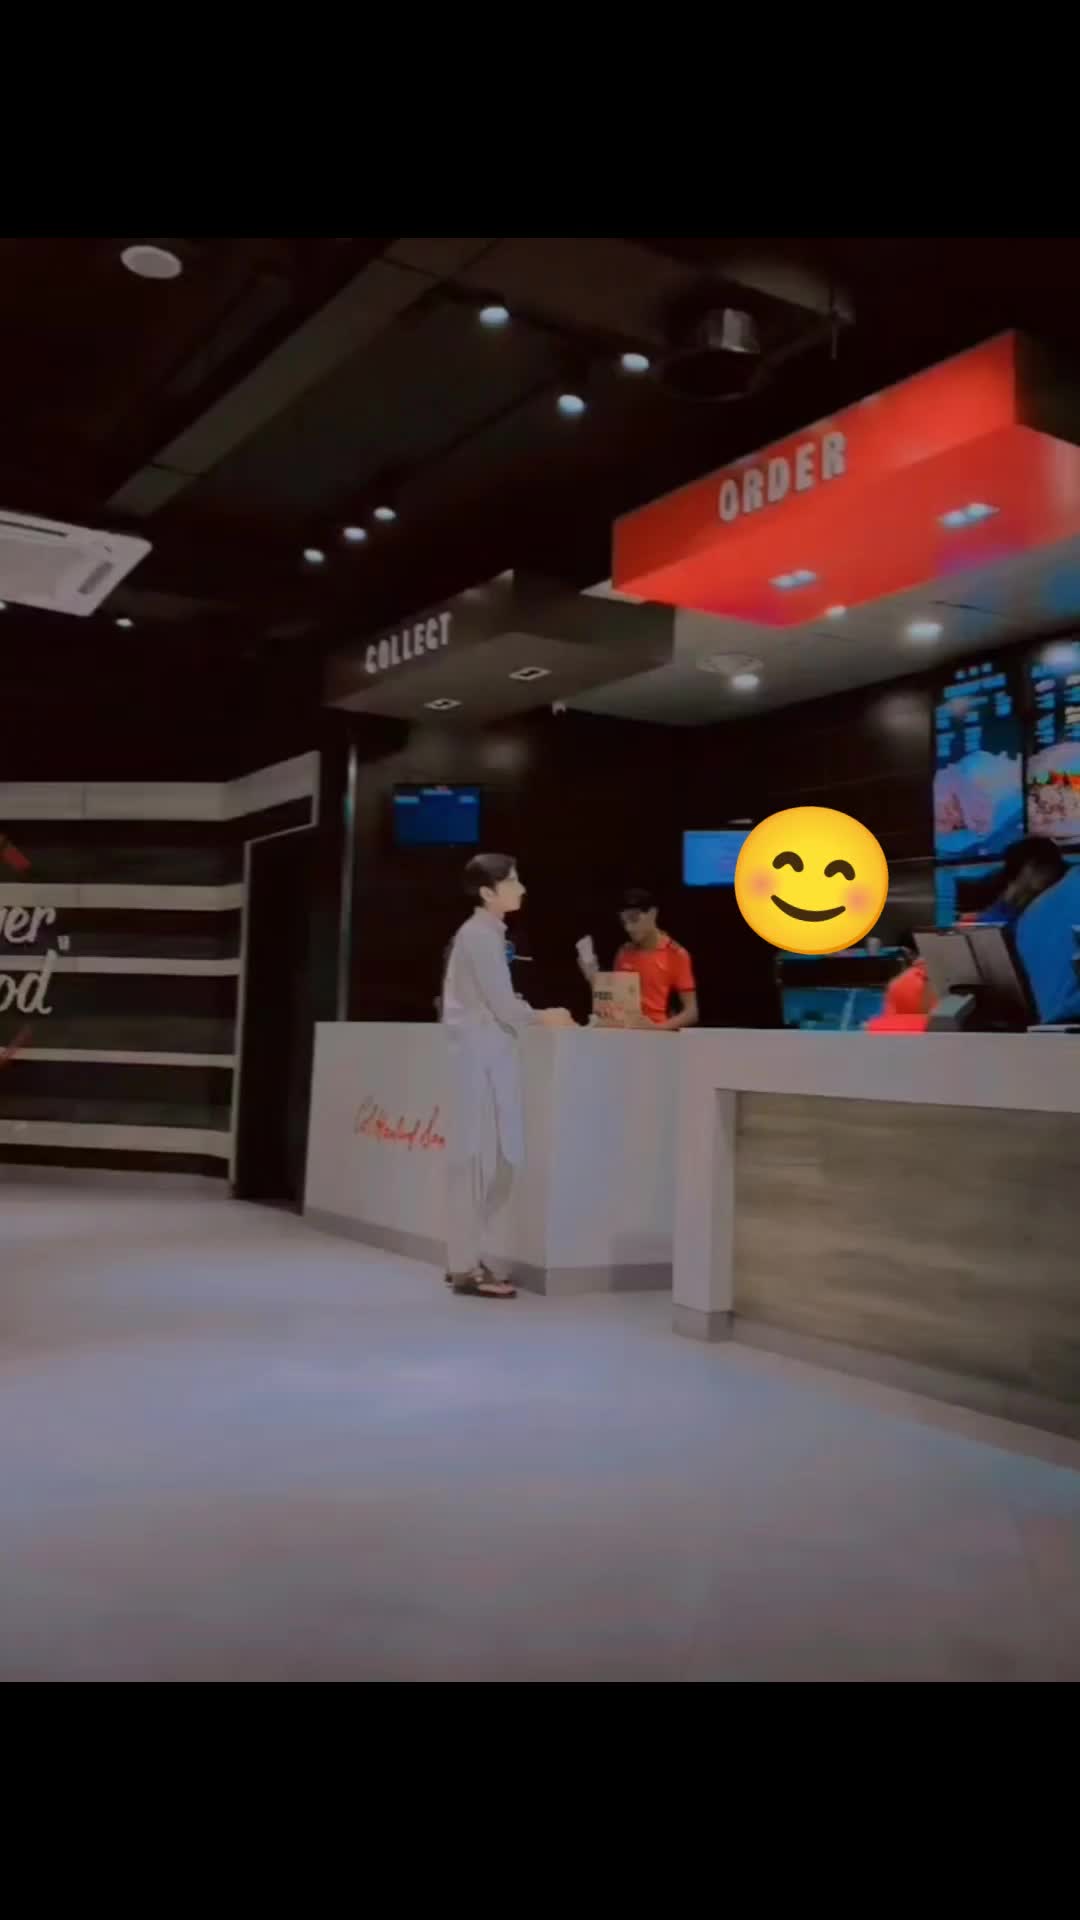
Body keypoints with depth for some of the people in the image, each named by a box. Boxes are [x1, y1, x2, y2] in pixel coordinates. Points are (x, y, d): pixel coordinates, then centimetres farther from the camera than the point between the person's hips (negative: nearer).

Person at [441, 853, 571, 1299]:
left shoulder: (484, 933, 18)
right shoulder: (480, 935, -13)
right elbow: (503, 1007, -15)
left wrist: (536, 1015, 10)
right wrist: (542, 1018, 1)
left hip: (488, 1057, 10)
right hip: (480, 1059, -10)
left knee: (491, 1160, 12)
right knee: (477, 1160, -5)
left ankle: (464, 1258, 20)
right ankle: (465, 1268, 1)